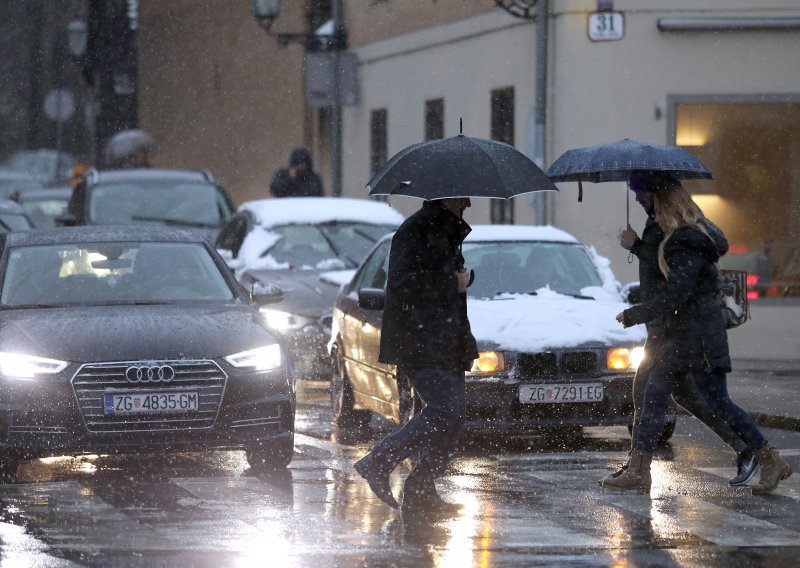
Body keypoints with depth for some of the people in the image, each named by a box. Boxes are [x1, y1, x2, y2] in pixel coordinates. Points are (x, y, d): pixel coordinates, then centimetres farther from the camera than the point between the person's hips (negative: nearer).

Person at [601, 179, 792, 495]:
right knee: (654, 395, 9)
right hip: (680, 336, 11)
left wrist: (633, 315, -15)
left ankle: (771, 461, 1)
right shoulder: (699, 238, 12)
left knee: (717, 403, -7)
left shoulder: (686, 247, -18)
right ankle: (638, 472, 10)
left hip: (697, 336, -11)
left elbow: (676, 297, -24)